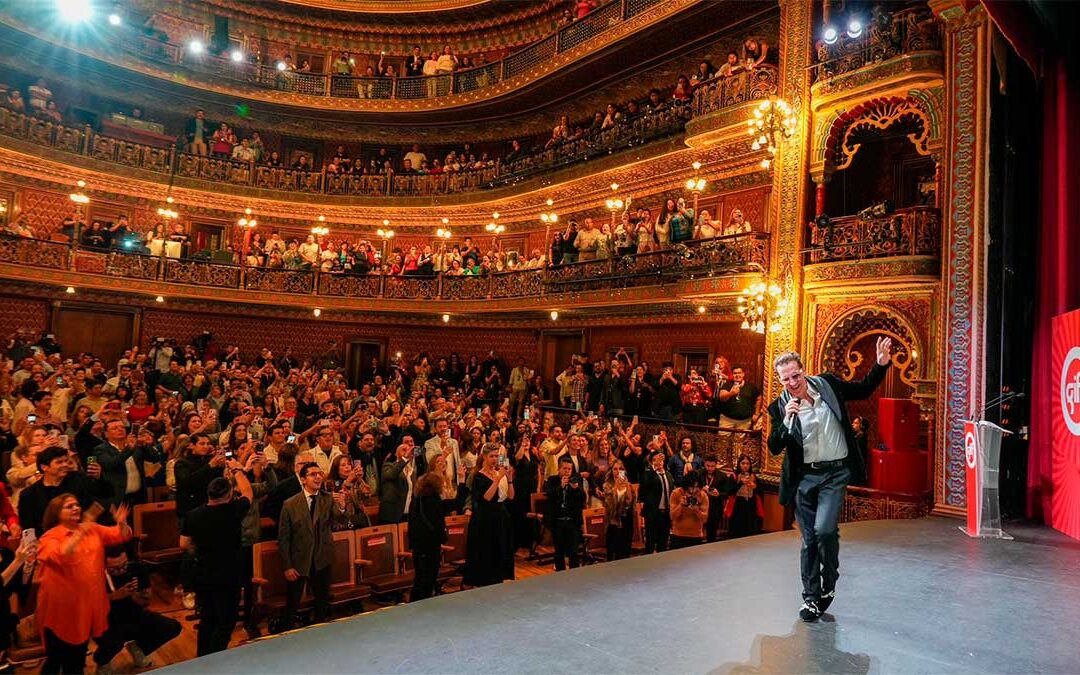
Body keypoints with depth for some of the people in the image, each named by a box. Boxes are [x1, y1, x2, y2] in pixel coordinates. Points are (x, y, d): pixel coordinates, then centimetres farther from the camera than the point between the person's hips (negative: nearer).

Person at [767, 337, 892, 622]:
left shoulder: (827, 384, -2)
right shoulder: (780, 406, -5)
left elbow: (863, 389, 13)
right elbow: (774, 448, -9)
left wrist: (881, 364, -1)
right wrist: (786, 421, -24)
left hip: (835, 473, -1)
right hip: (804, 477, 1)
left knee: (824, 529, -17)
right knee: (809, 539, 8)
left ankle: (829, 583, 11)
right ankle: (811, 598, 23)